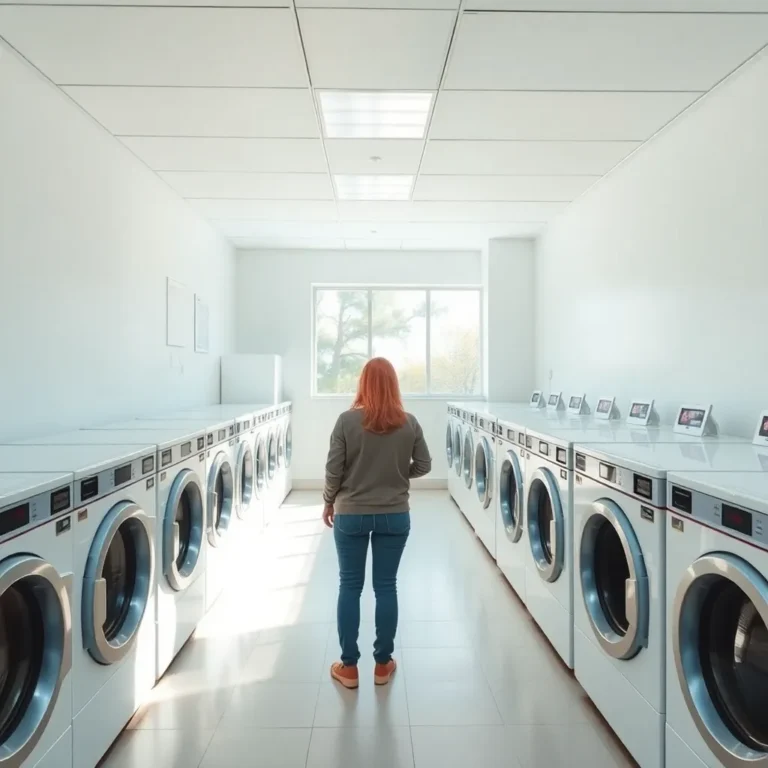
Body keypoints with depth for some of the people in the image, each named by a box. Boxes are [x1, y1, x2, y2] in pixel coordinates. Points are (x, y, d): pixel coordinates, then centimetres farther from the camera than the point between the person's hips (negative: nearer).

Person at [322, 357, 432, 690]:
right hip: (394, 516, 2)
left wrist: (329, 503, 6)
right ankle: (383, 664, 24)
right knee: (386, 587, 12)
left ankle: (348, 667, 20)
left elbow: (334, 469, -9)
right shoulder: (409, 423, -6)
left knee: (350, 587, 11)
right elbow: (423, 466, 2)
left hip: (351, 515, -1)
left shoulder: (347, 420, -12)